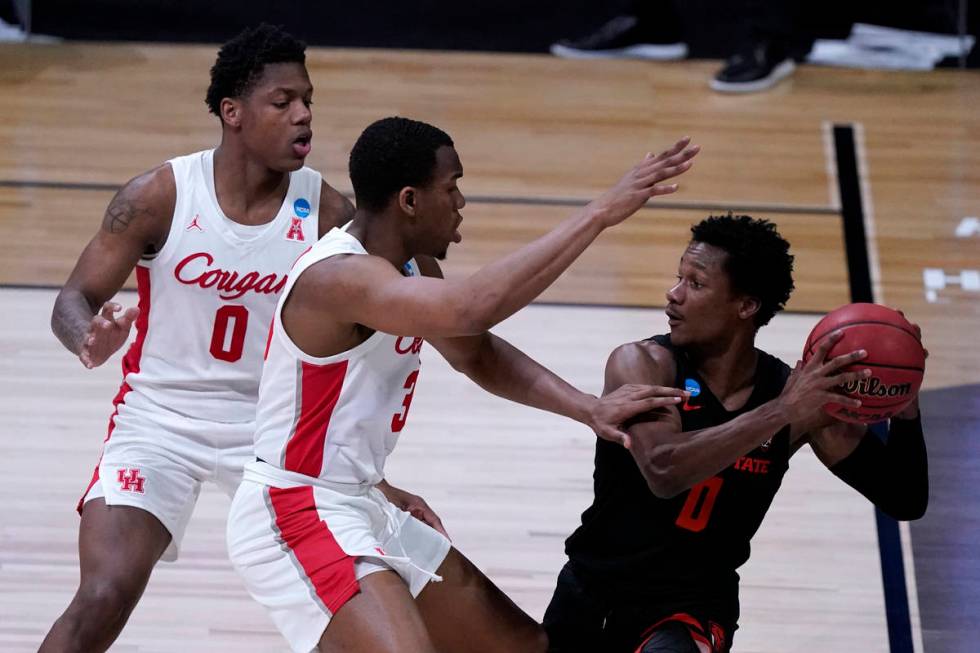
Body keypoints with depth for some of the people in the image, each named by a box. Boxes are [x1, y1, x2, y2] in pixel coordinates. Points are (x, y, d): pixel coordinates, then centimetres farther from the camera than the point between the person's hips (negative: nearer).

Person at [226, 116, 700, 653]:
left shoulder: (410, 265, 5)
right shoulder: (337, 277, -26)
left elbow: (477, 353, 18)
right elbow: (471, 308, -41)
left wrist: (587, 408, 0)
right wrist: (601, 213, -37)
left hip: (363, 509, 10)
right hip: (292, 517, -10)